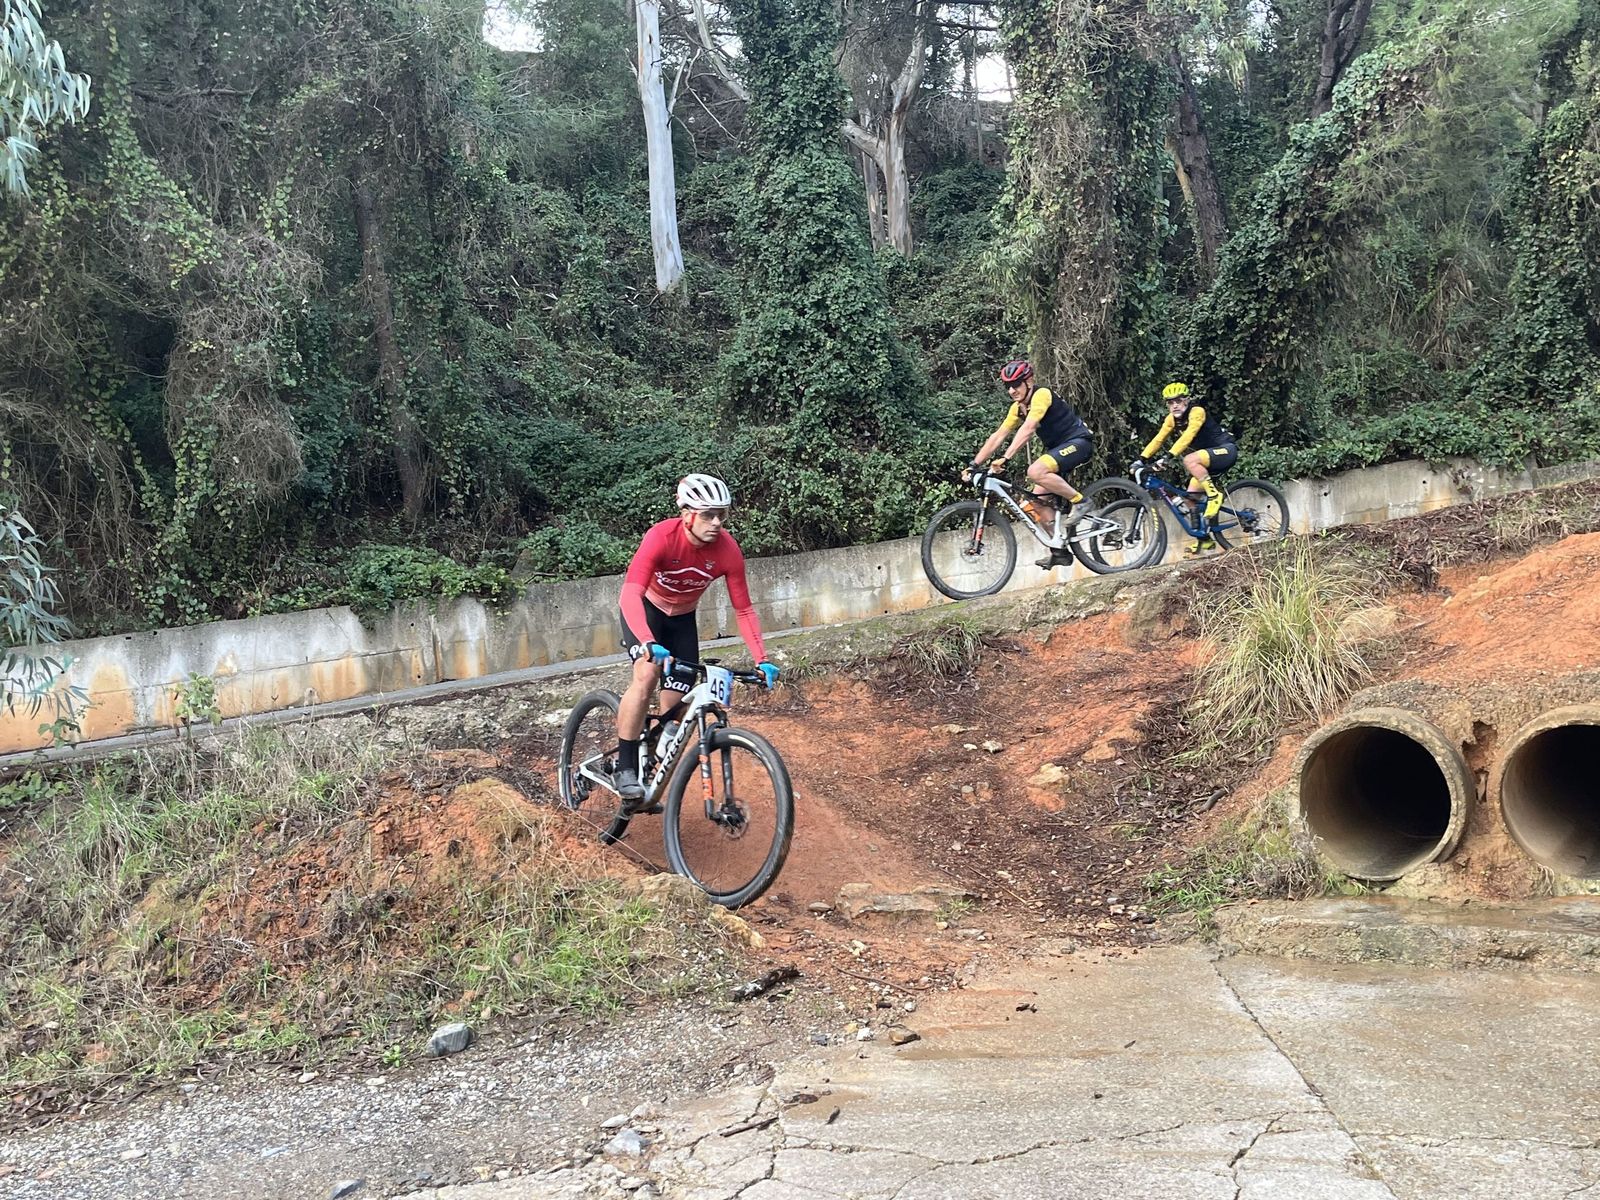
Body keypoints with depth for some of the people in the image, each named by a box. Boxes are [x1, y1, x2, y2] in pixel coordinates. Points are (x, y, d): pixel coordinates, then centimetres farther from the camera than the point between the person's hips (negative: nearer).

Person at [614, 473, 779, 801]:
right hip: (646, 609, -3)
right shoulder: (662, 536, -34)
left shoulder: (728, 550, -25)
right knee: (647, 675, -29)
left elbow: (743, 609, -16)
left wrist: (761, 660, -26)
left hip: (683, 618, 4)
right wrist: (648, 644, -58)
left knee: (675, 707, -1)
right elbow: (630, 594, -44)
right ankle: (625, 769, -20)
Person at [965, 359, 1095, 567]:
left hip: (1078, 441, -9)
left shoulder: (1042, 395, -18)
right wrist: (974, 464, -1)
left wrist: (1005, 458, -40)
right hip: (1057, 447, 9)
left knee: (1035, 471, -32)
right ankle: (1058, 550, 8)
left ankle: (1078, 499, -15)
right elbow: (997, 436, 7)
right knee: (1036, 502, -1)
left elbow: (1027, 429, -31)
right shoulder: (1018, 408, 7)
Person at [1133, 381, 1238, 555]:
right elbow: (1158, 439, -5)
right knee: (1192, 496, 0)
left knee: (1190, 460, -34)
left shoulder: (1197, 411, -21)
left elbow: (1188, 435, -35)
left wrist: (1170, 455, -46)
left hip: (1226, 450, -8)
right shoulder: (1172, 419, 1)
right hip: (1208, 457, 8)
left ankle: (1214, 494, -21)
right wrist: (1142, 459, -19)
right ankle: (1204, 540, 10)